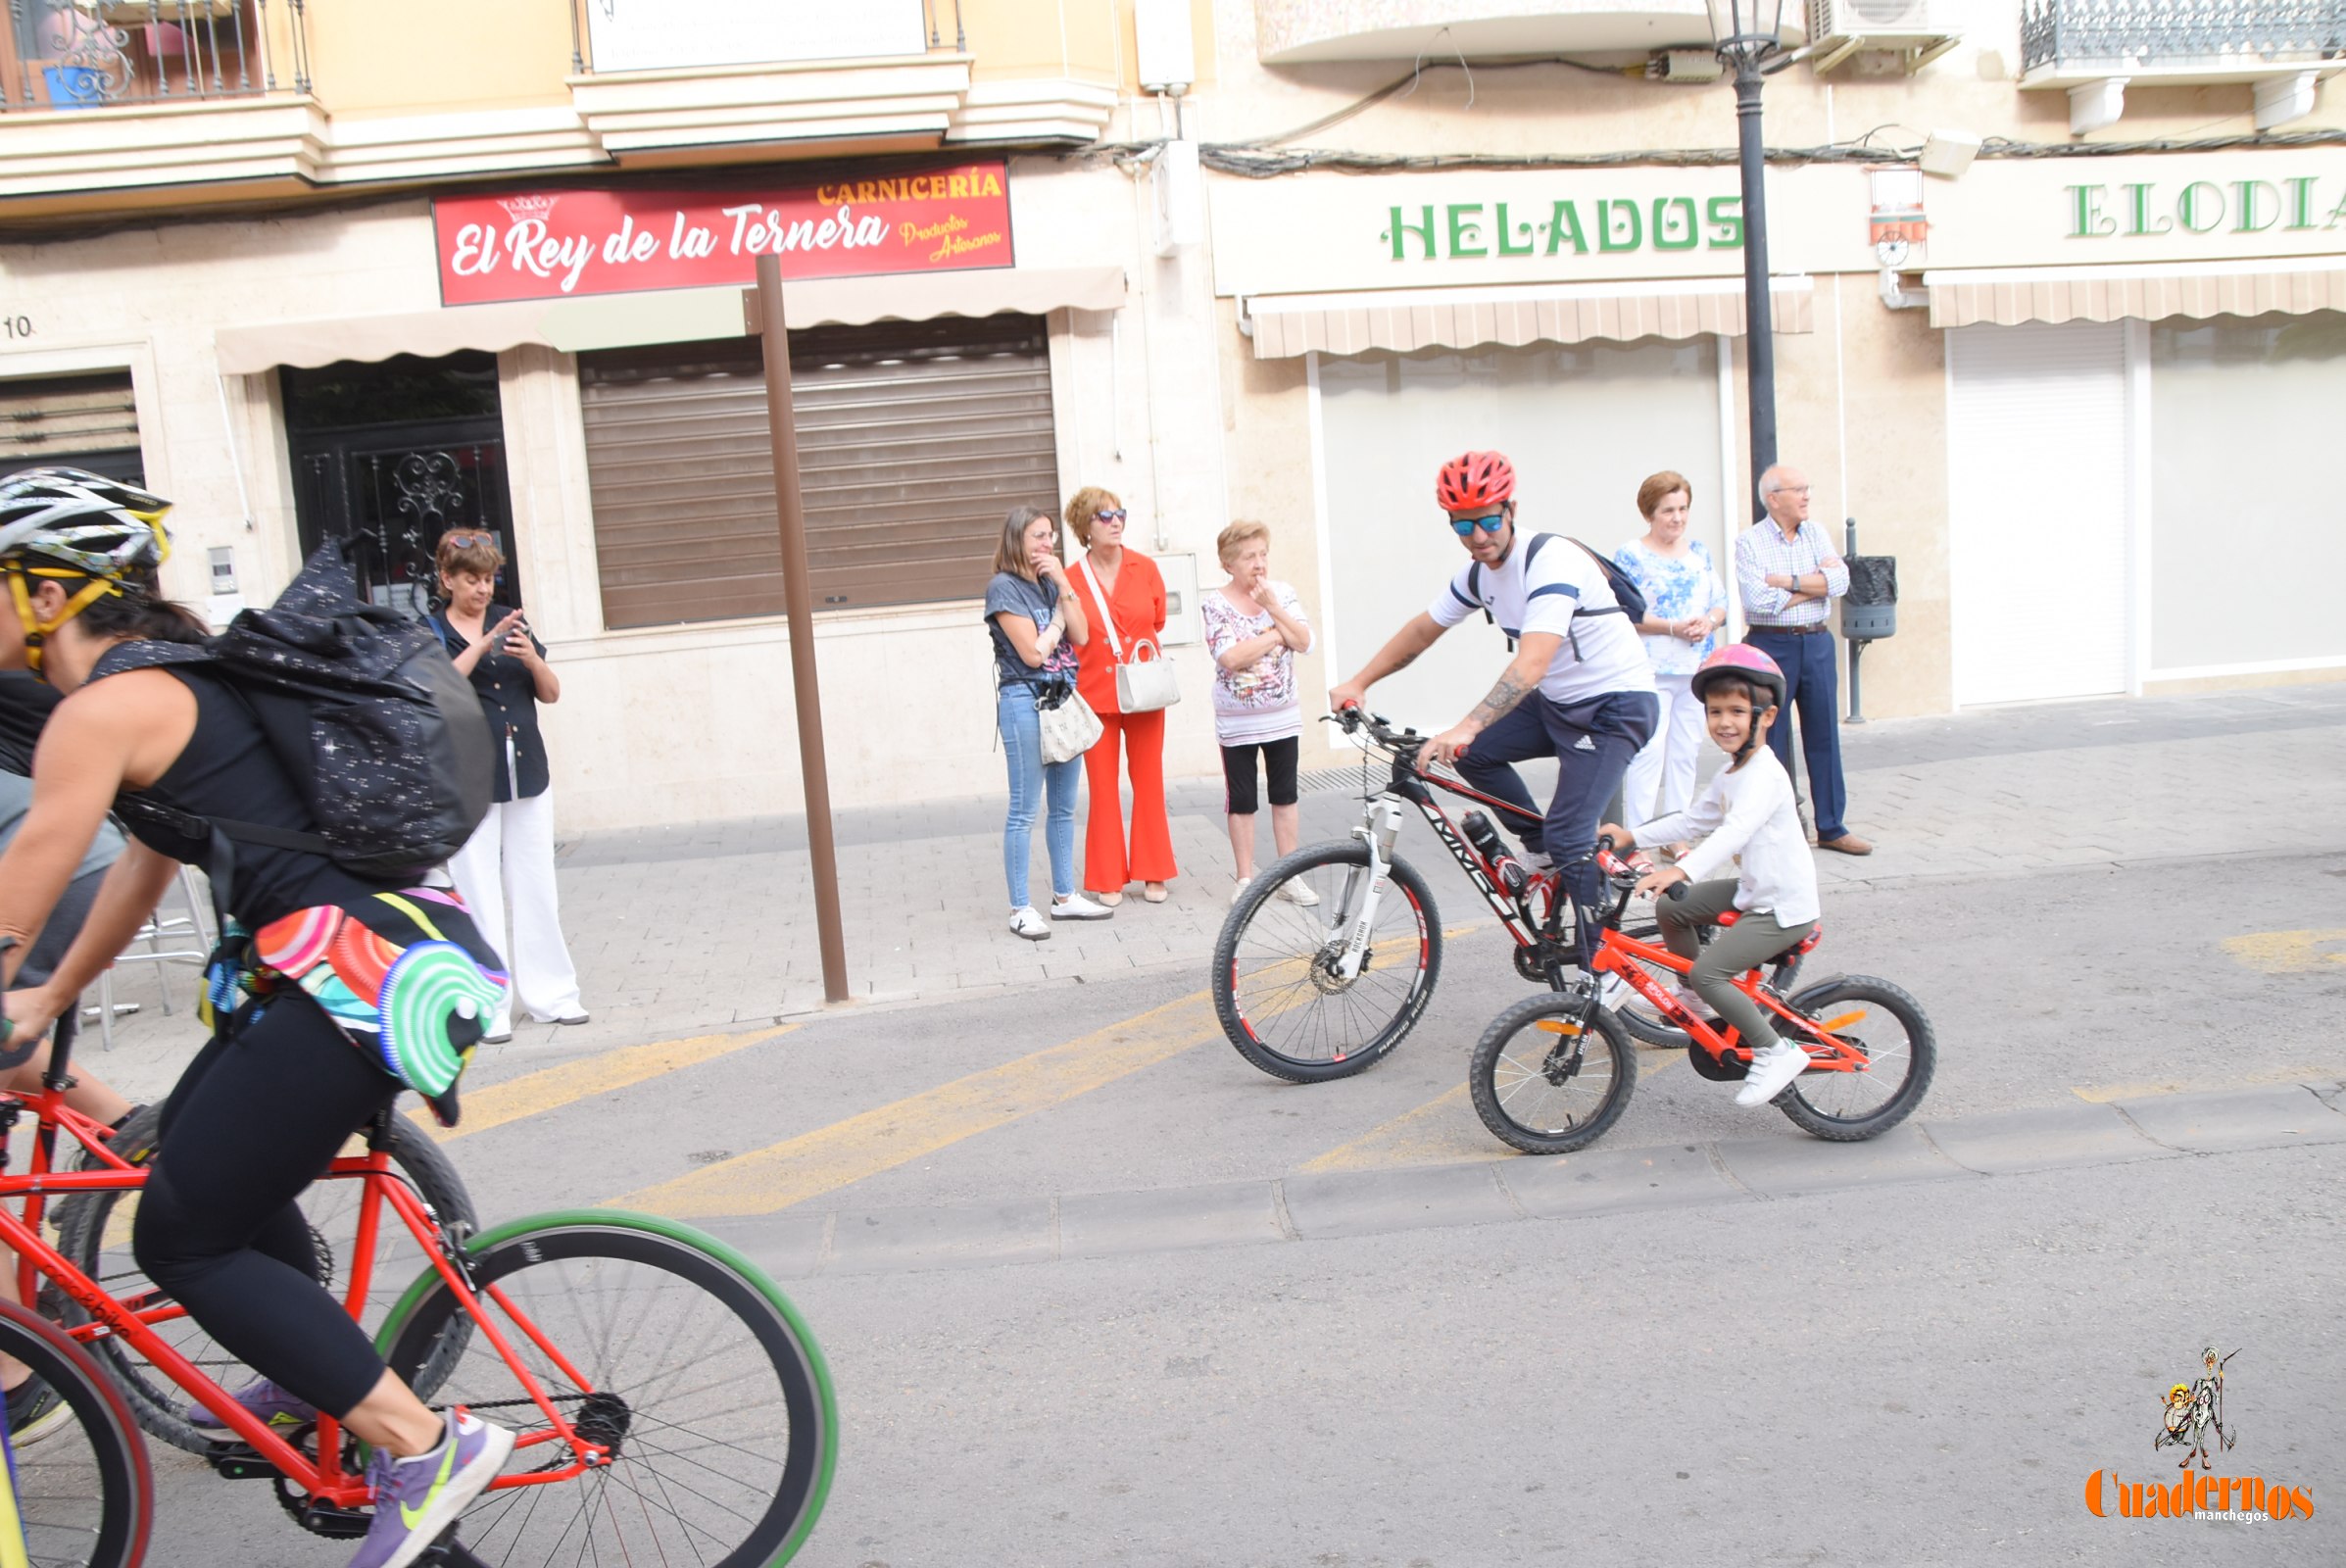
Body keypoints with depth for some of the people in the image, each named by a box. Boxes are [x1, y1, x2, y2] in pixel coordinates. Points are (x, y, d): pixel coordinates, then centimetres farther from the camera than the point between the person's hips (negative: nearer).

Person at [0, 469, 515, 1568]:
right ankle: (309, 1379, 46)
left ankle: (427, 1447, 0)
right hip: (369, 954, 10)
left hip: (361, 973, -10)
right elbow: (146, 861, 27)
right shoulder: (167, 677, 19)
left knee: (180, 1239, 0)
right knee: (205, 1143, 29)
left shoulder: (105, 706, -11)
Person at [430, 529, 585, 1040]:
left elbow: (552, 693, 11)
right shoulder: (431, 631, 2)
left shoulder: (511, 621, 12)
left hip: (527, 773, 4)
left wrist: (532, 657, -8)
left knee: (536, 888, 8)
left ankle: (549, 994, 16)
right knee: (477, 893, -3)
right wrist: (484, 643, -22)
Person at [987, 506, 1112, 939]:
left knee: (1064, 806, 13)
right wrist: (1059, 612, -2)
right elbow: (1033, 652, -15)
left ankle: (1064, 896, 23)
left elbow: (1080, 636, 0)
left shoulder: (1051, 582, 12)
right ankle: (1020, 909, 1)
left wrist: (1063, 584, -5)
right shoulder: (1004, 587, -9)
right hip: (1025, 701, -7)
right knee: (1023, 811, -4)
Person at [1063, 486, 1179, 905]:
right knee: (1103, 788, 3)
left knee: (1149, 782, 7)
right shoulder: (1071, 579, -5)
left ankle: (1153, 873, 19)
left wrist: (1132, 648, 10)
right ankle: (1108, 879, 14)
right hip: (1095, 694, -2)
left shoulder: (1145, 568, 1)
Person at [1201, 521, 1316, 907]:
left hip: (1283, 716, 3)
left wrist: (1272, 606, -20)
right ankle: (1245, 879, 14)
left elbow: (1304, 643, -10)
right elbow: (1230, 658, -22)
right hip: (1237, 722, -3)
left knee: (1285, 795, 9)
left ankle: (1289, 875, 18)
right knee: (1241, 801, 4)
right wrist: (1278, 633, -15)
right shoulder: (1216, 603, -10)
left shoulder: (1283, 593, 0)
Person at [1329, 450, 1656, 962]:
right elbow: (1422, 630, 12)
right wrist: (1358, 683, 4)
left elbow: (1531, 664, -39)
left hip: (1615, 707, -9)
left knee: (1569, 838, -16)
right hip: (1556, 703, 9)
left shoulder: (1551, 561, -26)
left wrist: (1466, 727, -49)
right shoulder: (1479, 572, 0)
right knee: (1472, 752, -3)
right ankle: (1541, 844, 16)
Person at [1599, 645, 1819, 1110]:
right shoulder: (1731, 777, 10)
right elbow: (1694, 821, 21)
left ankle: (1776, 1051, -7)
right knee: (1670, 907, 15)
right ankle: (1698, 998, 30)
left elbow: (1735, 831, -37)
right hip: (1754, 891, 10)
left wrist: (1680, 870, -51)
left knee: (1708, 972, -20)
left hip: (1784, 907, -10)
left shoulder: (1764, 775, -22)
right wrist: (1632, 836, 14)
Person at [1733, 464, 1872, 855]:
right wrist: (1815, 585, -8)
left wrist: (1789, 581, -14)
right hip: (1772, 645, -4)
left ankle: (1831, 828, 15)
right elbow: (1758, 600, -18)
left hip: (1817, 643, 4)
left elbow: (1840, 581, -5)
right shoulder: (1750, 541, -6)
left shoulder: (1816, 534, 9)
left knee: (1824, 735, 7)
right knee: (1770, 739, 2)